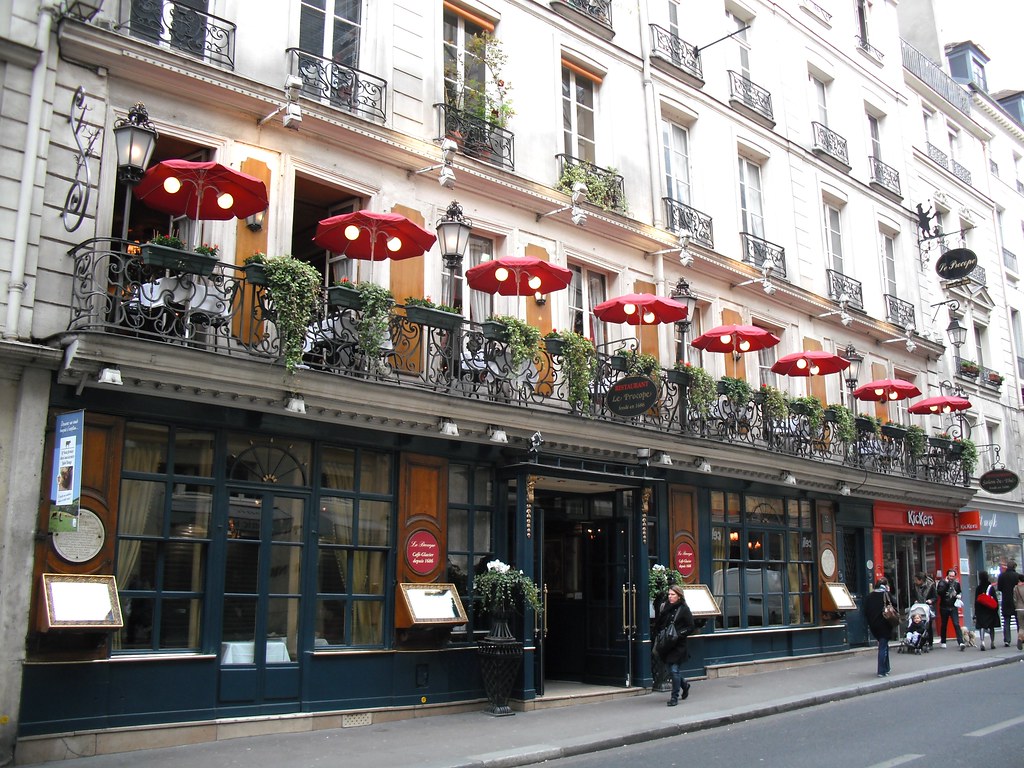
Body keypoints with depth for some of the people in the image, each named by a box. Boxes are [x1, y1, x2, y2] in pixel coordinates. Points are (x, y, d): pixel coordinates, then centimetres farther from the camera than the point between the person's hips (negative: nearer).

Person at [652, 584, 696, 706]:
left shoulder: (684, 609, -5)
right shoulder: (665, 607, 8)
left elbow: (690, 627, -6)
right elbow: (657, 624, 14)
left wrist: (678, 634, -16)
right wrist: (657, 636, 4)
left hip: (678, 645, -5)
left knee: (675, 670, -6)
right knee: (671, 670, 11)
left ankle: (674, 697, 5)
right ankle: (684, 685, 37)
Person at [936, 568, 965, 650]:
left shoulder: (957, 583, 5)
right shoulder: (942, 582, -3)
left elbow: (960, 592, 21)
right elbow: (939, 592, -18)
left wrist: (959, 595, -2)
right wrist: (946, 583, -22)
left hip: (953, 607, 1)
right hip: (944, 607, -1)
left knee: (957, 624, -12)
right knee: (944, 625, 11)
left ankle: (961, 642, -17)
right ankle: (943, 642, 24)